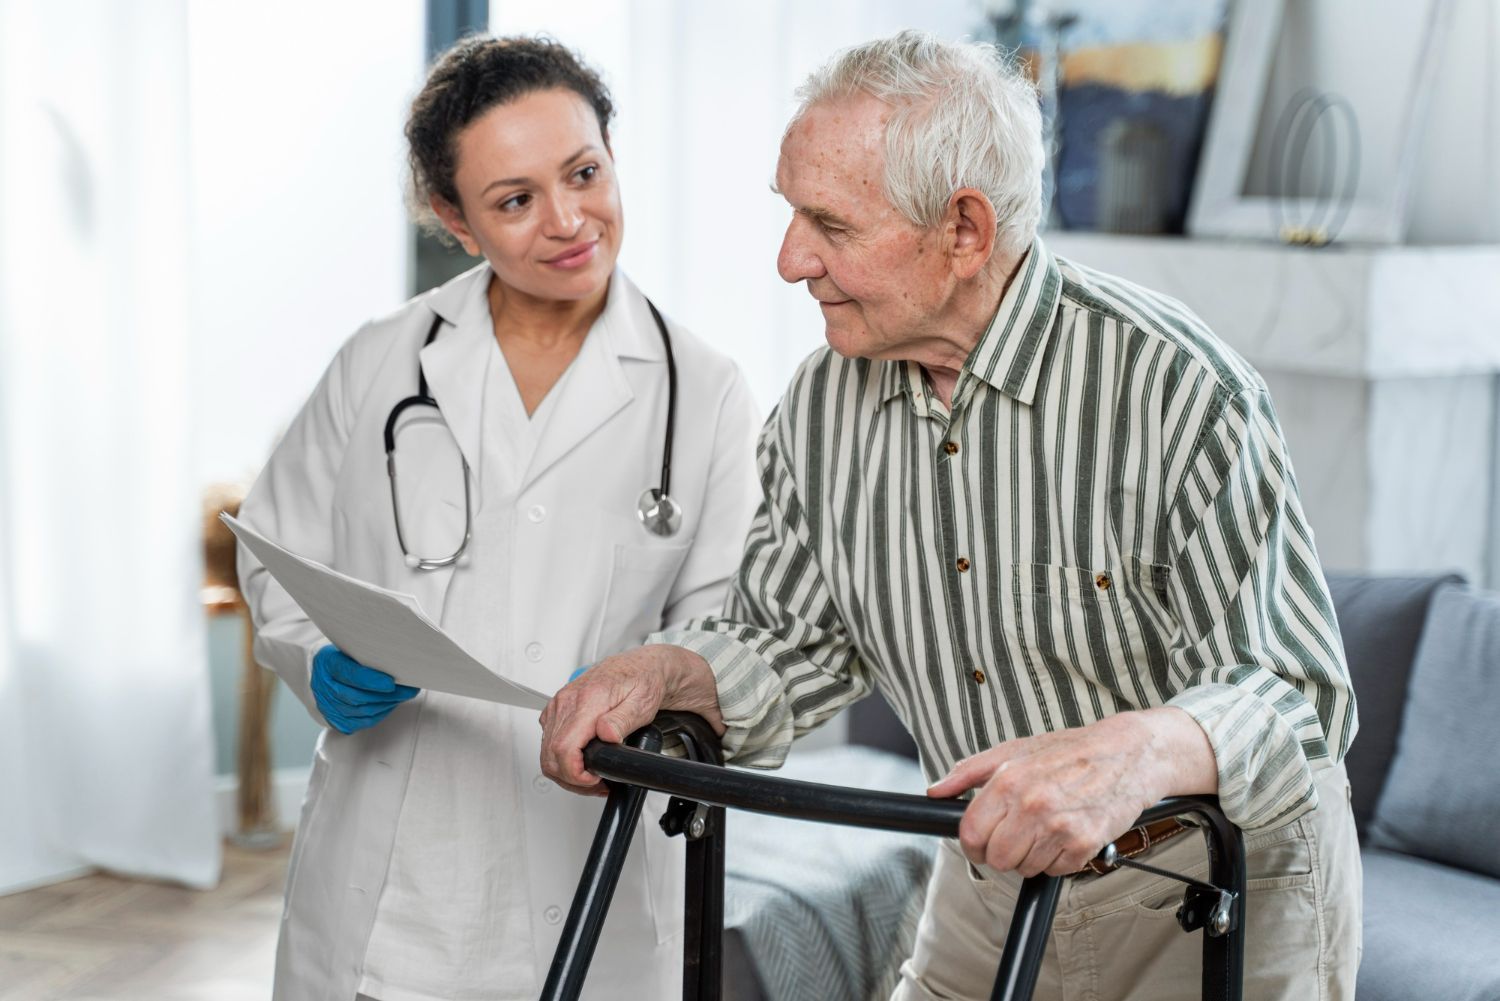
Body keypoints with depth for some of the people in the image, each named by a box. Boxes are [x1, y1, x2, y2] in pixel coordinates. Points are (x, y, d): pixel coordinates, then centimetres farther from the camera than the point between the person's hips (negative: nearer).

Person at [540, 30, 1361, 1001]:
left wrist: (1135, 754, -47)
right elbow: (792, 637, 6)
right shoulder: (823, 405, -5)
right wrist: (667, 672, -15)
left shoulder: (1179, 388, -25)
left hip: (1226, 896, -5)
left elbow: (1296, 694, -26)